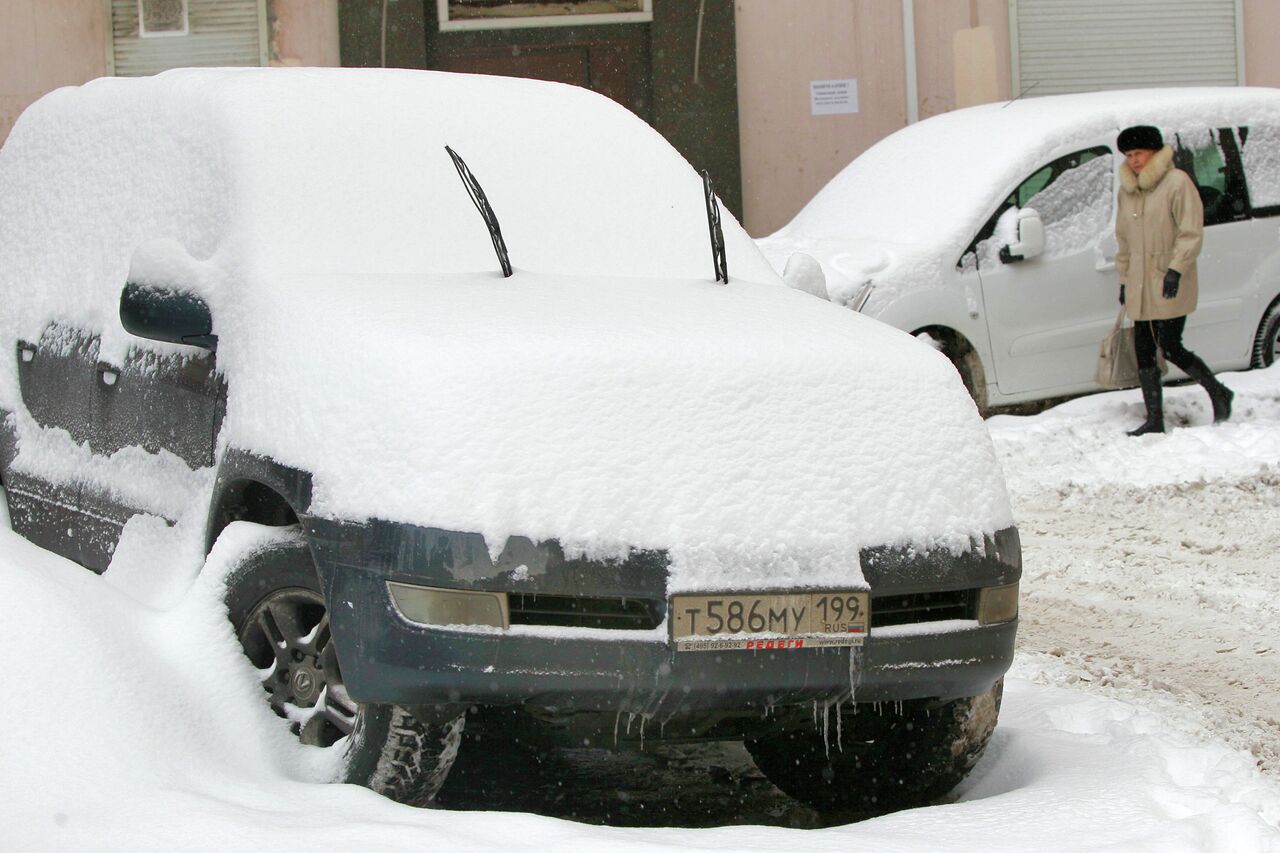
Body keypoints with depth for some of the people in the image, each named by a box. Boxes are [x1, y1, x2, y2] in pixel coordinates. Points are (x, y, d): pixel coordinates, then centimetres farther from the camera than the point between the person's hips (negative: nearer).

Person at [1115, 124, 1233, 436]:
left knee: (1170, 347, -8)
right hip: (1140, 287, 7)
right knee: (1144, 352, 4)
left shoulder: (1177, 183, -9)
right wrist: (1124, 279, 18)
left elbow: (1191, 233, -14)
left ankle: (1219, 393, 13)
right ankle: (1154, 421, 9)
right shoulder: (1126, 191, 12)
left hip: (1171, 285, -7)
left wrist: (1176, 270, -23)